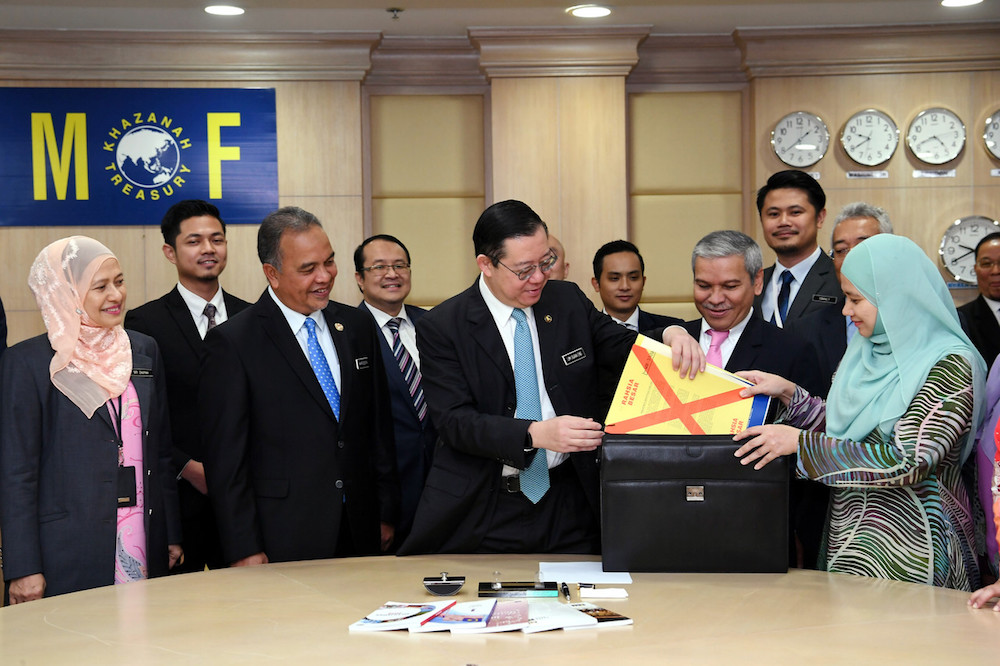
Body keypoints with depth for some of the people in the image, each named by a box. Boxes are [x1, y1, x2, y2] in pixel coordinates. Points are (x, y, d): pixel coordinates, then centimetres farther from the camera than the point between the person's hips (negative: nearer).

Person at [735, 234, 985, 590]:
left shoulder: (950, 367, -13)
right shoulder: (865, 351, 12)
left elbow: (907, 462, -21)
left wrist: (800, 443, -18)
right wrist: (788, 392, 5)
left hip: (908, 541, -7)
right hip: (846, 529, 7)